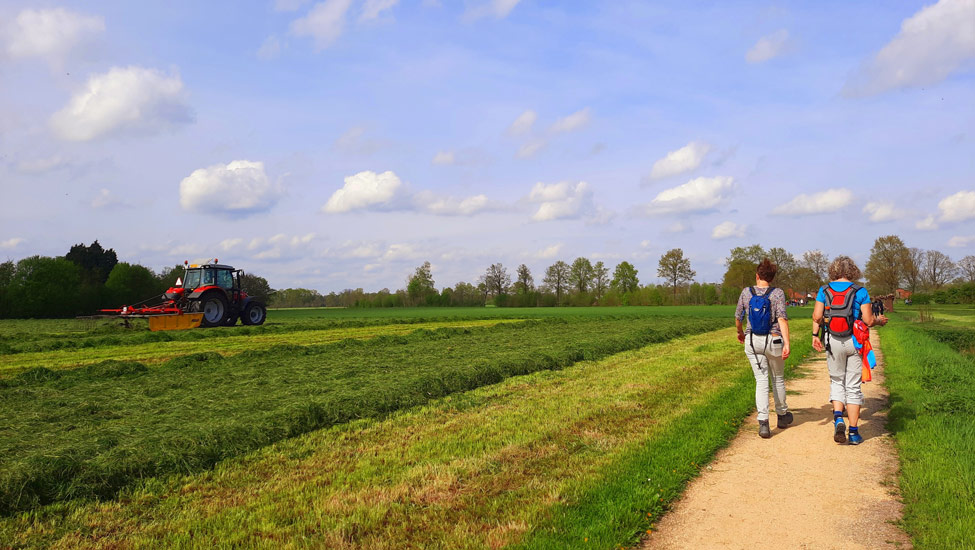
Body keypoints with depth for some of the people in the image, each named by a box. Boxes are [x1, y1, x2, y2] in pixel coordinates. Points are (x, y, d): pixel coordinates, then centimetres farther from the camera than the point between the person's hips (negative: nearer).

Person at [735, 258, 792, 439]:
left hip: (752, 341, 1)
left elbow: (738, 317, 8)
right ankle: (782, 415, 37)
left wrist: (740, 333, 27)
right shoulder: (777, 293, -8)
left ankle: (763, 422, -10)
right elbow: (782, 319, -18)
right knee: (778, 378, 18)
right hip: (773, 341, -1)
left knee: (761, 381, 4)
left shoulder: (746, 292, -1)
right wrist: (787, 344, -21)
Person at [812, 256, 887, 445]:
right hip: (854, 341, -1)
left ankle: (838, 417, -7)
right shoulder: (860, 291, -3)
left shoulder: (825, 290, 1)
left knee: (837, 381, 17)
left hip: (833, 342, 1)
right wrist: (879, 321, 14)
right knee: (853, 387, 6)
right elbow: (868, 320, -6)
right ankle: (854, 432, 9)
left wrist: (815, 335, 7)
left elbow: (817, 316, -5)